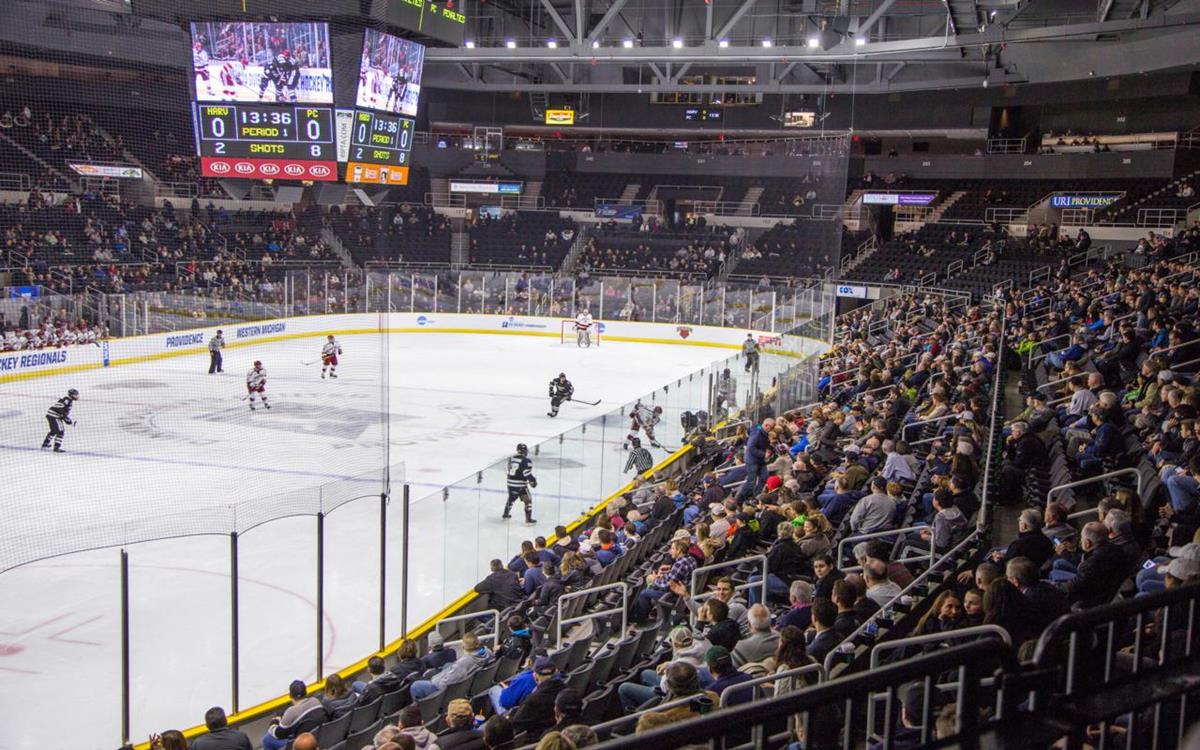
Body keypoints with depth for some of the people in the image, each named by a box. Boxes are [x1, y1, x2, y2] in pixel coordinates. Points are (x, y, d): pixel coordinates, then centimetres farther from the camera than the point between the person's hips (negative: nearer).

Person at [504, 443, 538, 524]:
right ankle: (528, 520, 1)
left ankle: (505, 515, 41)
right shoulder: (526, 461, -17)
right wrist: (533, 480, -7)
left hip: (511, 483, 7)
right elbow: (527, 473, -21)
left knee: (511, 498, 29)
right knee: (528, 500, 4)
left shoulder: (511, 458, 5)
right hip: (520, 485, -7)